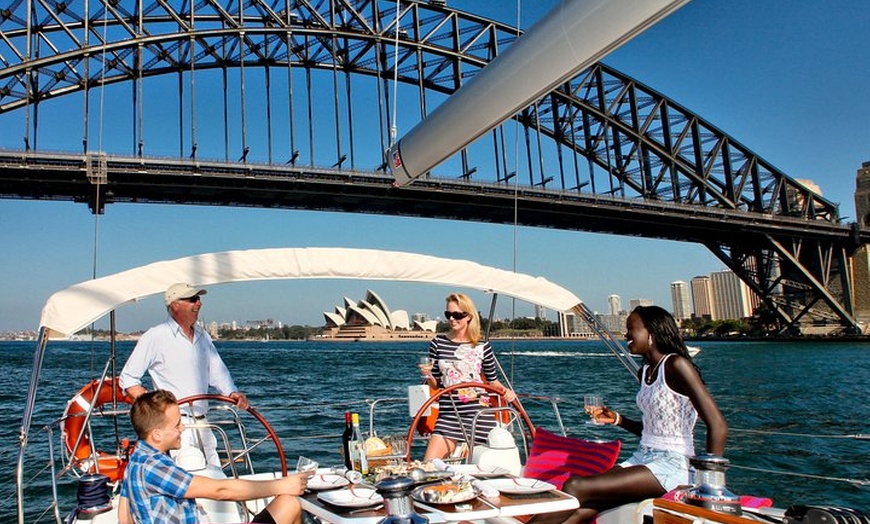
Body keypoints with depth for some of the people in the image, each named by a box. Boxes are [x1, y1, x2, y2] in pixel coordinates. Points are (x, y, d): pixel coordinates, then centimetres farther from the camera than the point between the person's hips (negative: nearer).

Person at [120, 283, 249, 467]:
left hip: (201, 422, 7)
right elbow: (128, 378, -2)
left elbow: (217, 371, 14)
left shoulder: (202, 336, 15)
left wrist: (233, 393, -6)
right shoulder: (156, 336, -5)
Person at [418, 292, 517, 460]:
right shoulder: (437, 344, 4)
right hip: (448, 415, 1)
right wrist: (428, 375, -12)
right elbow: (435, 385, 9)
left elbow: (492, 380, 15)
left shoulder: (482, 347, 2)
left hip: (479, 415, -1)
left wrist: (505, 391, -4)